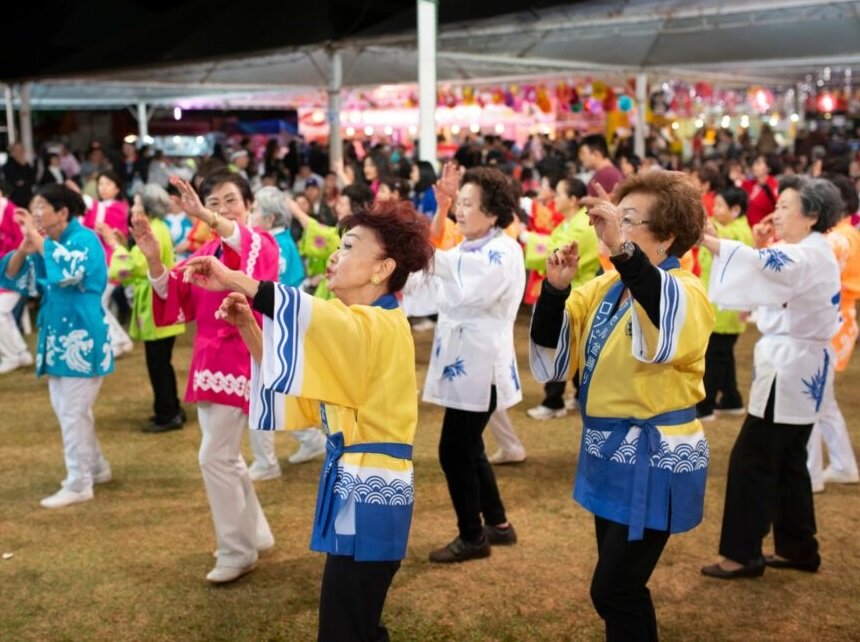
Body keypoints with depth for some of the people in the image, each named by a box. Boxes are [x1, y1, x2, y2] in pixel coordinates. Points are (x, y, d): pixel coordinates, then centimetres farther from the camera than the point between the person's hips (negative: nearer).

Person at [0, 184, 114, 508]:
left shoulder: (84, 238, -14)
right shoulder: (45, 243, 10)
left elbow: (69, 270, -33)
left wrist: (37, 238, -25)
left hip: (81, 337, -9)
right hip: (57, 336, 9)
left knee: (73, 412, -4)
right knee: (65, 409, 17)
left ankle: (79, 484, 5)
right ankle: (96, 468, 32)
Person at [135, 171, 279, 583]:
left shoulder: (260, 245, -9)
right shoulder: (205, 252, 13)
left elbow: (250, 253, -35)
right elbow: (175, 295, 4)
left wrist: (207, 218, -50)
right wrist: (153, 259, -14)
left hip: (242, 359, -8)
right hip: (210, 360, 8)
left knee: (214, 458, -9)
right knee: (224, 456, 16)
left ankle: (238, 551, 6)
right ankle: (255, 533, 33)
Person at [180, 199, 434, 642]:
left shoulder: (380, 326, -16)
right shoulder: (364, 327, 13)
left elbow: (306, 312, -35)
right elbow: (289, 375, 14)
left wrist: (231, 278, -30)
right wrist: (246, 326, 2)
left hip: (367, 495, -10)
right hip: (357, 488, 10)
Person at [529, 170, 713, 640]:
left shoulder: (685, 292, -16)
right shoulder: (603, 288, 6)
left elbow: (668, 331, -41)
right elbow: (554, 359, 1)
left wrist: (623, 250, -52)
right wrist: (556, 289, -14)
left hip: (655, 459, -8)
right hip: (609, 453, 8)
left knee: (612, 591, -4)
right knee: (621, 586, 18)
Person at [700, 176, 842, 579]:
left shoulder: (808, 257, -19)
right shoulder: (813, 253, 13)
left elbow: (757, 262, -38)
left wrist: (700, 236, -47)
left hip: (791, 368, -10)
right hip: (797, 366, 10)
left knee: (752, 460, -5)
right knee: (787, 460, 16)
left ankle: (742, 553, 4)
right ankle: (797, 548, 26)